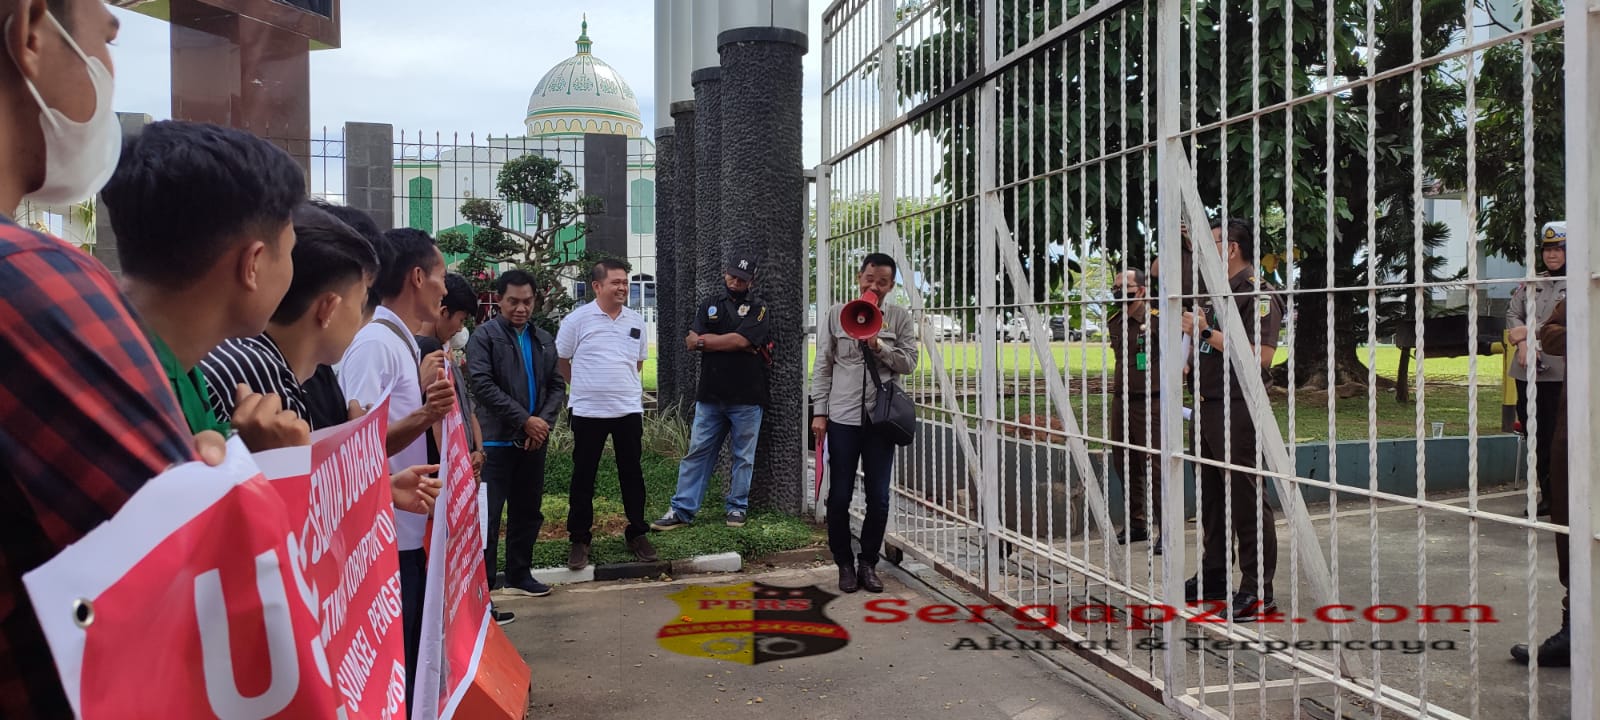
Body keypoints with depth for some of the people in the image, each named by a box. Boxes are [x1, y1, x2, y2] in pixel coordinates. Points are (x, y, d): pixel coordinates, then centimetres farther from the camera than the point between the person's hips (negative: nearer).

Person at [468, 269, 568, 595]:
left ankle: (519, 575, 25)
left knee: (528, 512, 13)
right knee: (488, 515, -5)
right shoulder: (484, 336, -4)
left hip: (534, 440, 6)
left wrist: (544, 421, -7)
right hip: (497, 440, -6)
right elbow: (483, 385, -14)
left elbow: (557, 386, 11)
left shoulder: (544, 340, 13)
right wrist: (524, 420, -16)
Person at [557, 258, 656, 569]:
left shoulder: (635, 321, 6)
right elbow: (560, 362, 1)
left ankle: (637, 534, 22)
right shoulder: (577, 319, -7)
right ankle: (579, 539, 15)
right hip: (587, 412, -3)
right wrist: (586, 387, 9)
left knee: (632, 474, 9)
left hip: (629, 410, 3)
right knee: (583, 476, 5)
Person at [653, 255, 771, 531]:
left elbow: (740, 340, -15)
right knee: (697, 452, 4)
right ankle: (682, 510, 7)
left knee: (743, 456, 6)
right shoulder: (711, 304, 12)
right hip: (710, 395, 3)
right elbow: (691, 342, -1)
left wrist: (707, 340, -4)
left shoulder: (758, 307, 1)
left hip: (746, 397, -3)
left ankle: (737, 508, 18)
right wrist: (734, 343, -10)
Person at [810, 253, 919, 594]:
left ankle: (868, 563, 21)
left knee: (878, 497, 5)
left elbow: (909, 362, -1)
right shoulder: (837, 314, 3)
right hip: (842, 417, 0)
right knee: (840, 496, 5)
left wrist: (878, 344, -16)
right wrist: (819, 412, -2)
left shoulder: (900, 319, 4)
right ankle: (845, 564, 20)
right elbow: (823, 366, 3)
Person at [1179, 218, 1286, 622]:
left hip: (1236, 410, -10)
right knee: (1211, 497, 15)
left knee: (1246, 498, -6)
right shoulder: (1217, 294, 19)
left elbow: (1261, 356, -23)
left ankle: (1259, 591, 0)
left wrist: (1207, 333, -19)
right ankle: (1214, 577, 25)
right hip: (1208, 406, 10)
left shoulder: (1258, 294, -10)